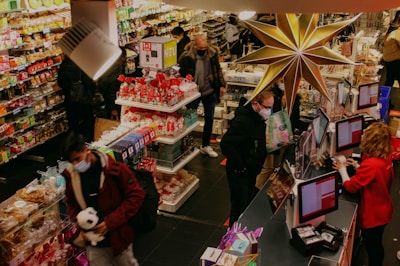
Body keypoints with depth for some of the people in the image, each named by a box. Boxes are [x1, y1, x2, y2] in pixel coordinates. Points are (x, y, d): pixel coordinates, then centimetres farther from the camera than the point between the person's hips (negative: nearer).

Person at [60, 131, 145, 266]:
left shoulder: (115, 169, -20)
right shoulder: (71, 175, -7)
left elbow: (136, 195, -17)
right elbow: (72, 203, 8)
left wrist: (111, 221, -22)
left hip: (118, 234, -3)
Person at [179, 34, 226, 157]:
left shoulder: (212, 53, -7)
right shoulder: (186, 56, -18)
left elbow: (218, 70, 9)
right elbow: (180, 74, -8)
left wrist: (221, 84, 7)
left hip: (210, 92, 4)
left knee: (209, 119, 12)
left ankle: (205, 146, 28)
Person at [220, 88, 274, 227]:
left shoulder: (258, 118, 3)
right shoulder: (242, 120, -26)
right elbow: (226, 144, -33)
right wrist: (240, 165, -25)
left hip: (252, 171, 9)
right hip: (239, 173, -9)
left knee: (250, 204, 21)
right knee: (239, 207, 3)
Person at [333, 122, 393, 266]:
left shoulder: (370, 164, -34)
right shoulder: (386, 157, -8)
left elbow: (350, 187, -21)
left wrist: (342, 169, -8)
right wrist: (357, 166, 4)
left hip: (373, 215, -8)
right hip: (383, 210, 8)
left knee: (372, 247, 14)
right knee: (376, 245, 28)